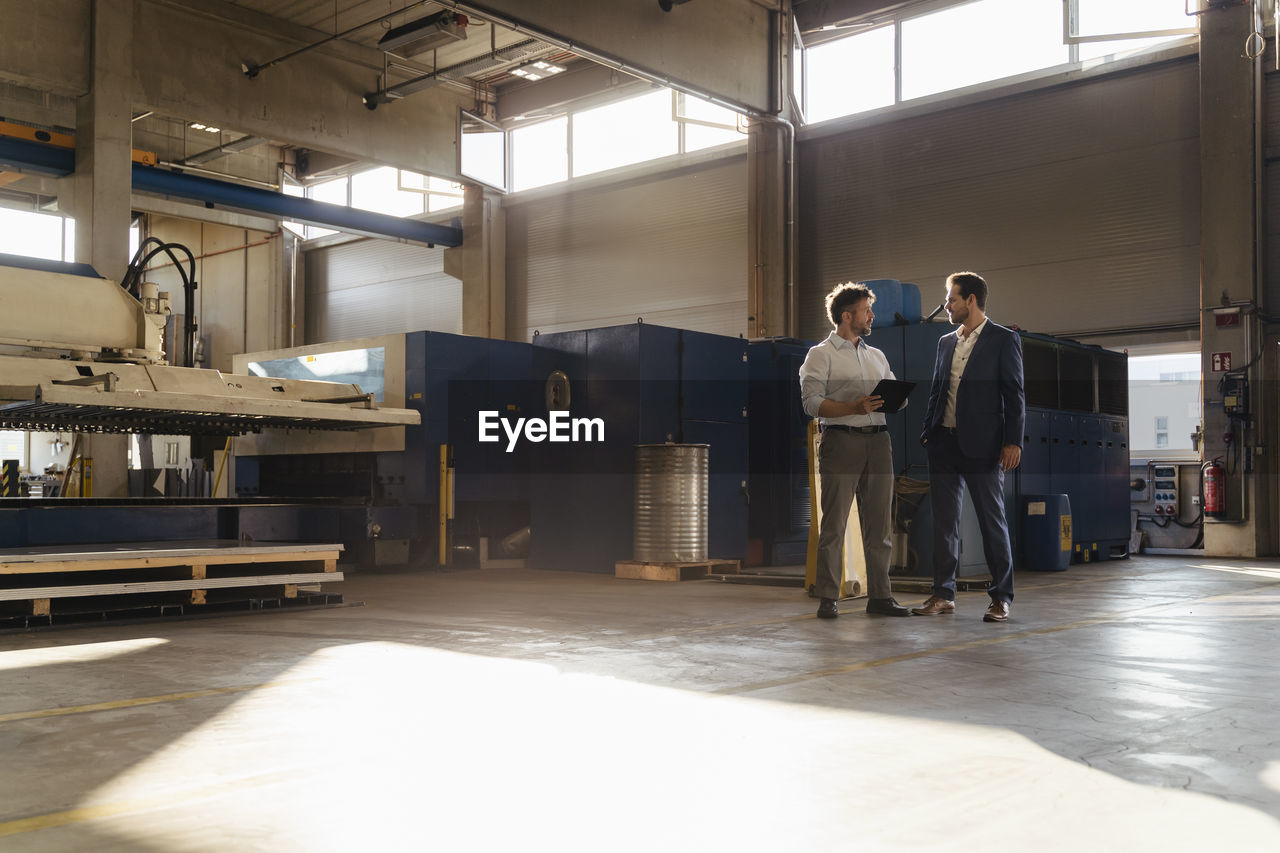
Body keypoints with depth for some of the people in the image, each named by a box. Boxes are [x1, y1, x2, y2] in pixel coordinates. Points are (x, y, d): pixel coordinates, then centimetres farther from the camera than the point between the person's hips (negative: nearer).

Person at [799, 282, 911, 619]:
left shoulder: (877, 356, 22)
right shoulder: (821, 355, 3)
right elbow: (812, 402, -9)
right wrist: (854, 408, -20)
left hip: (878, 441, 6)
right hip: (840, 441, -6)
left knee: (879, 522, 5)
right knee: (834, 523, -5)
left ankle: (880, 596, 11)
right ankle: (827, 598, 0)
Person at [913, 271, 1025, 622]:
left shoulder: (1004, 340, -1)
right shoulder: (945, 342, 16)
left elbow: (1014, 394, -5)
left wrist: (1013, 442, -12)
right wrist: (928, 433, 11)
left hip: (981, 445, -5)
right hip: (944, 444, 6)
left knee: (992, 521, 1)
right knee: (944, 521, 7)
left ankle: (1001, 597, 9)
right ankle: (943, 594, 14)